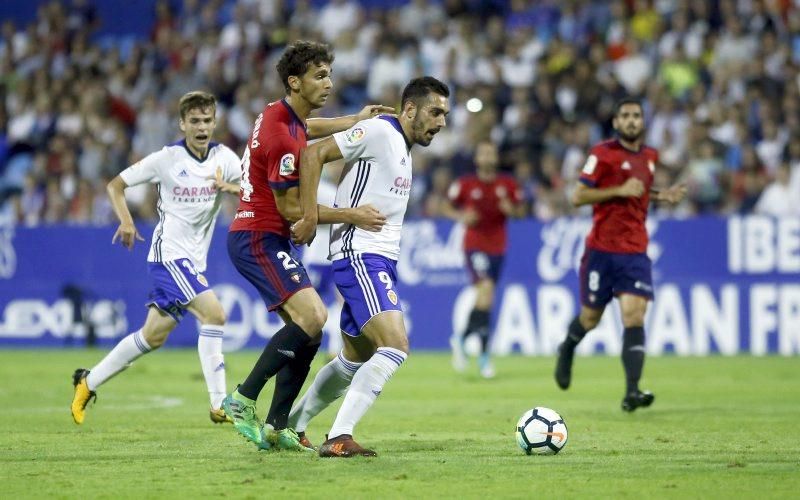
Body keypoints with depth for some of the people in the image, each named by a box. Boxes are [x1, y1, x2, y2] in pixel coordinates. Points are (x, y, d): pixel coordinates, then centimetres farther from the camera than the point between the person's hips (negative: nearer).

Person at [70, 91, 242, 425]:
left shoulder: (223, 157, 1)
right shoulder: (167, 159, -7)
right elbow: (116, 185, 2)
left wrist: (231, 187, -33)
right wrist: (126, 221, -14)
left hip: (193, 260, 6)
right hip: (169, 252, -6)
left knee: (154, 335, 13)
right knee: (214, 313, -21)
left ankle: (88, 382, 28)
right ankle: (219, 405, -20)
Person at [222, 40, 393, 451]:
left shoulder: (282, 114, 11)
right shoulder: (282, 137, -20)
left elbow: (304, 129, 39)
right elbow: (290, 208, -17)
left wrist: (354, 120, 32)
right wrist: (351, 215, -14)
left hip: (269, 241, 10)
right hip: (258, 239, -10)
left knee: (308, 326, 7)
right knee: (312, 316, -23)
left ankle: (276, 428, 7)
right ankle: (243, 399, -16)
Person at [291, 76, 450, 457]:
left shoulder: (403, 149, 19)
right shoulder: (378, 132, -10)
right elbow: (312, 154, -15)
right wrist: (311, 217, -19)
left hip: (380, 262, 10)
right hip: (360, 257, -10)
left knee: (354, 362, 17)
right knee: (396, 346, -22)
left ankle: (288, 427, 31)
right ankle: (339, 438, -23)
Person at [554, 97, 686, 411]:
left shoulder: (650, 156, 12)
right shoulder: (602, 153, -7)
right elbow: (578, 197, -12)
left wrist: (663, 196, 10)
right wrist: (620, 190, -19)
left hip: (635, 250, 3)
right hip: (601, 249, -3)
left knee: (634, 317, -13)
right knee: (591, 318, 7)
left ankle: (632, 392, -20)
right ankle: (567, 350, 42)